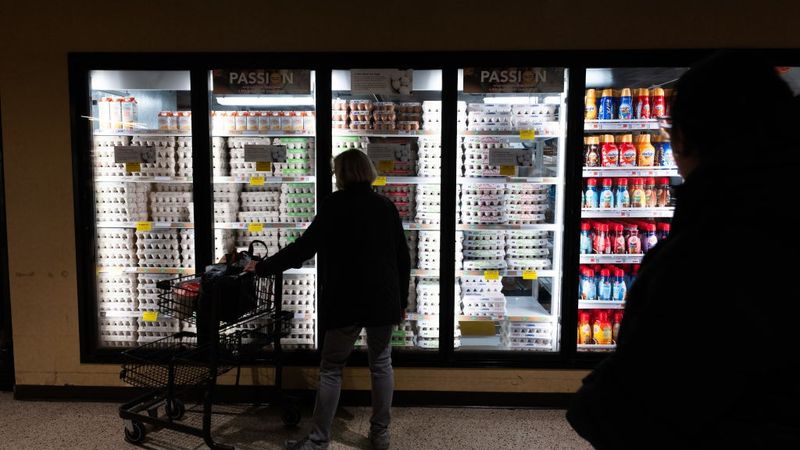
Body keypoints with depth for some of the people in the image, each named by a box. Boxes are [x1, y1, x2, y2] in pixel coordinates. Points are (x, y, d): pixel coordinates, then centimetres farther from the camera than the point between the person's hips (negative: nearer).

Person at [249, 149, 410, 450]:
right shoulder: (386, 206, 6)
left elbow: (304, 248, -10)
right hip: (383, 300, 4)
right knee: (381, 365, 15)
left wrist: (263, 268, -1)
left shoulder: (334, 205, -6)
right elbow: (402, 258, 7)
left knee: (331, 368, 8)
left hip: (346, 302, -4)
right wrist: (402, 300, 15)